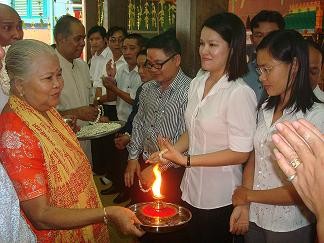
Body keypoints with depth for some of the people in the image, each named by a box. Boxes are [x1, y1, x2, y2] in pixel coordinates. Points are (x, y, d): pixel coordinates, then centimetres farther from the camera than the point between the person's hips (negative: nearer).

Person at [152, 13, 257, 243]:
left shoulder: (240, 93, -21)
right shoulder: (197, 83, 1)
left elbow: (241, 153, -20)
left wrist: (186, 160, -20)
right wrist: (167, 156, -4)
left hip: (219, 199, -6)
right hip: (191, 189, 7)